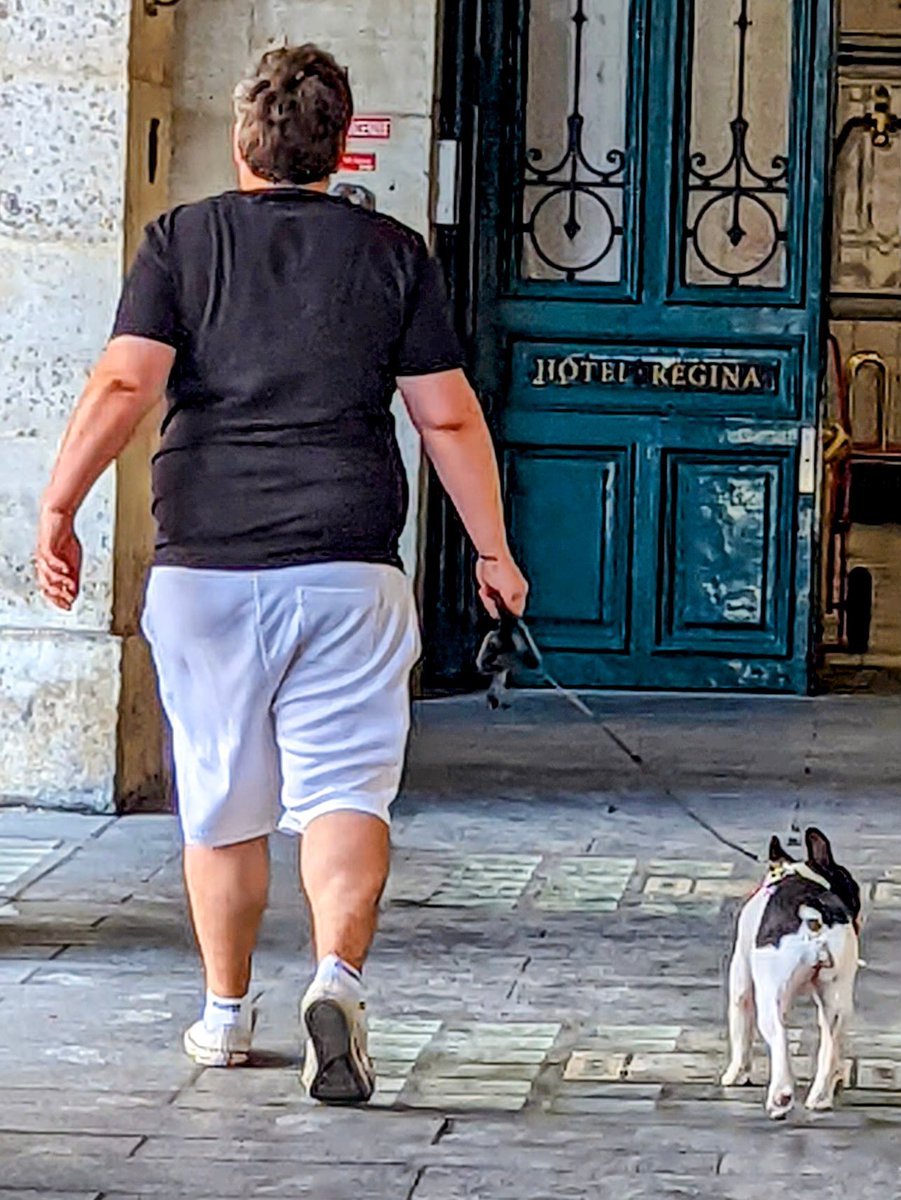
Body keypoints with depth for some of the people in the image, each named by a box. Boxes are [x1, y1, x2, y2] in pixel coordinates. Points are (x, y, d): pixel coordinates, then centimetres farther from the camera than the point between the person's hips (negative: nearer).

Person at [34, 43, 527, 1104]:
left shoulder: (181, 241, 3)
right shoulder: (392, 253, 5)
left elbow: (125, 385, -8)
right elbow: (449, 419, 4)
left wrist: (58, 507, -8)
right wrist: (492, 550, 12)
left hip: (205, 561, 1)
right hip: (347, 568, -1)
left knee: (222, 804, 12)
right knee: (343, 789, -2)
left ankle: (225, 1014, 23)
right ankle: (337, 974, -25)